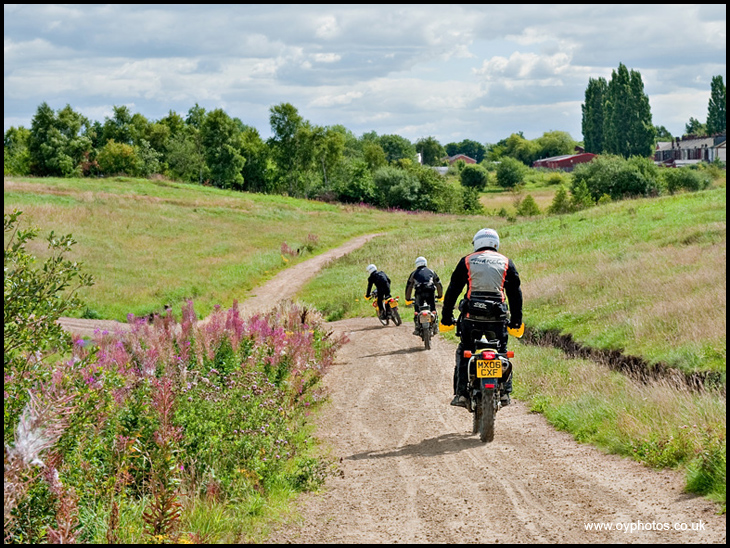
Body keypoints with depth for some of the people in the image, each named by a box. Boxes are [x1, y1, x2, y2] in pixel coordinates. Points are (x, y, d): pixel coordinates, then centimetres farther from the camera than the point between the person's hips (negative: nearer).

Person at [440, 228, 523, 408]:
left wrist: (446, 314, 11)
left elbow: (453, 289, 6)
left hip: (471, 316, -1)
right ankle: (504, 392, 7)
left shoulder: (467, 261, 7)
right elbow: (515, 292, 11)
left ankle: (461, 393, -1)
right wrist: (516, 318, 17)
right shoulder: (506, 263, 10)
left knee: (464, 354, 6)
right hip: (497, 317, 1)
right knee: (502, 353, 12)